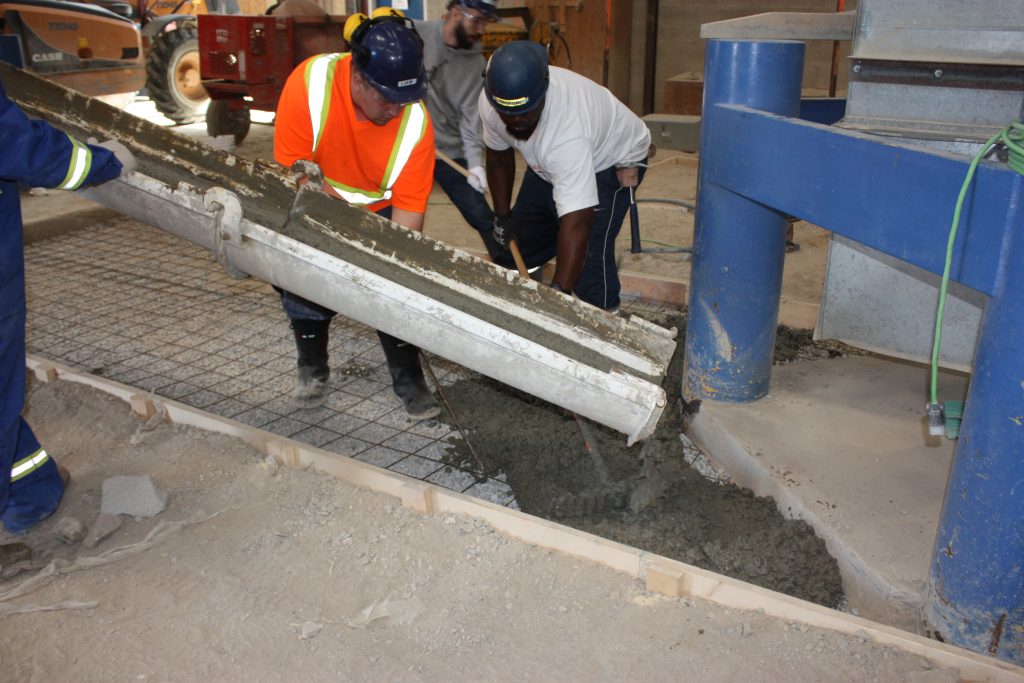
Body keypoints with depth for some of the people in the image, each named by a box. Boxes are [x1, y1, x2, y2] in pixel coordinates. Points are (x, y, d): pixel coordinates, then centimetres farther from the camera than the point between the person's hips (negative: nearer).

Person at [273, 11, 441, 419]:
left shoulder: (416, 122, -29)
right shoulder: (311, 81, -32)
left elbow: (408, 213, -25)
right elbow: (294, 173, -25)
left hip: (377, 208, 0)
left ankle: (408, 380, 5)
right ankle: (312, 367, 14)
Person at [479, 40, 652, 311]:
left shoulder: (568, 134, -45)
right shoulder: (491, 101, -24)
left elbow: (576, 223, -49)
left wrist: (559, 291, -54)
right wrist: (502, 215, -2)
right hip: (547, 162, 7)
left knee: (589, 253, -23)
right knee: (516, 240, 10)